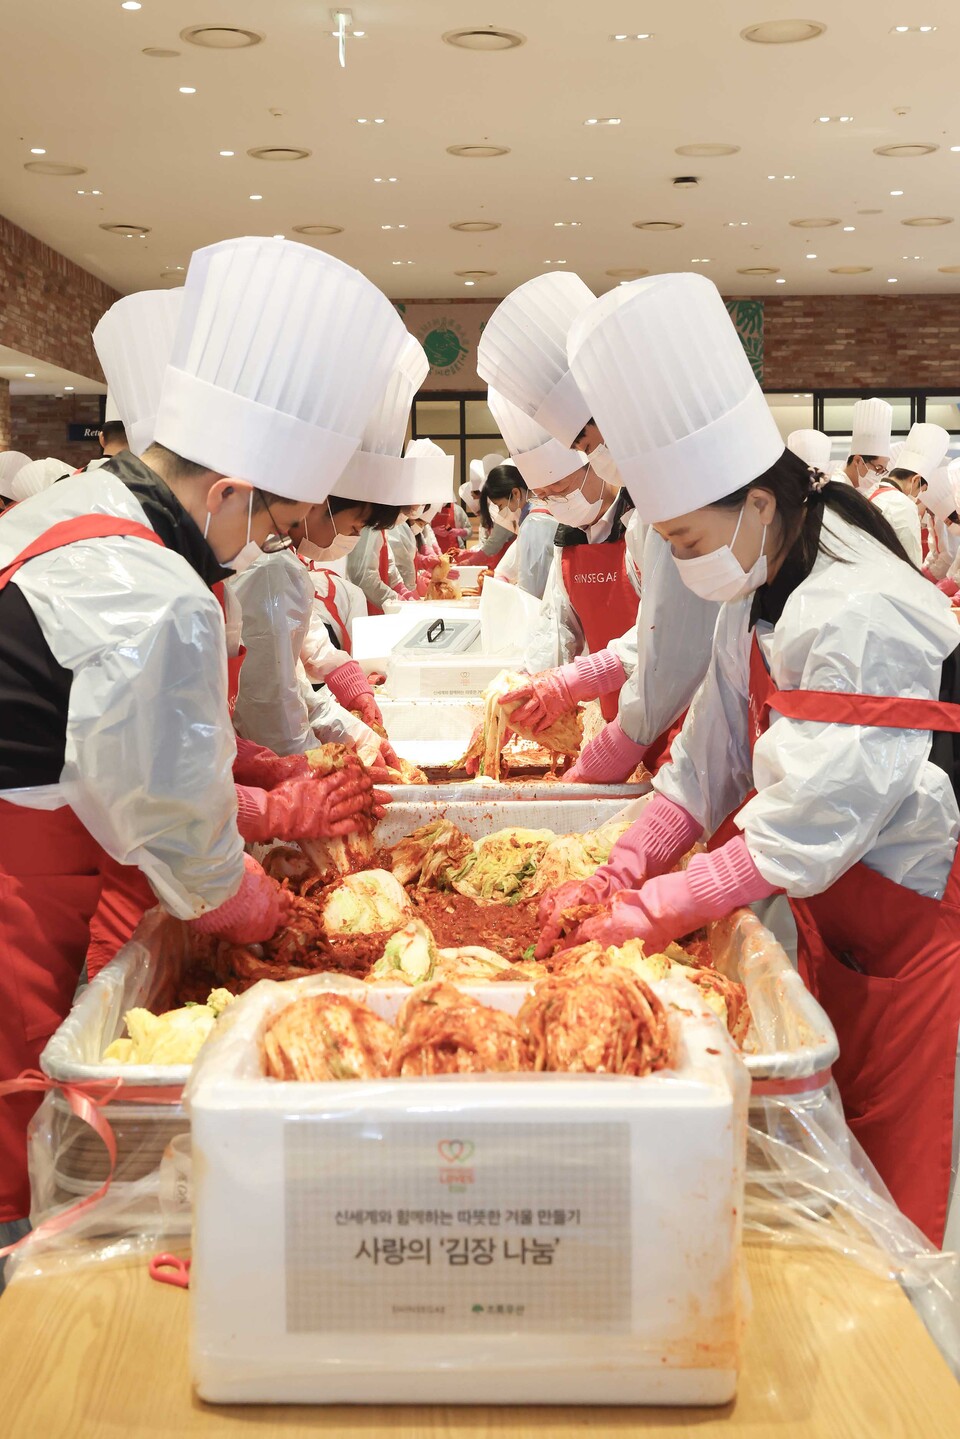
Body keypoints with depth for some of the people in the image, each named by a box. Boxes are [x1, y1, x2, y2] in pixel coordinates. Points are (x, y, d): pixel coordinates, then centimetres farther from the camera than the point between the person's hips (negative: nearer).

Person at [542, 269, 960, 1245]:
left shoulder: (863, 620, -26)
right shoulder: (756, 599, 4)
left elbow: (806, 827, -28)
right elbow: (710, 759, 4)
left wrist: (649, 912, -22)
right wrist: (621, 873, -8)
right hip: (836, 926, 8)